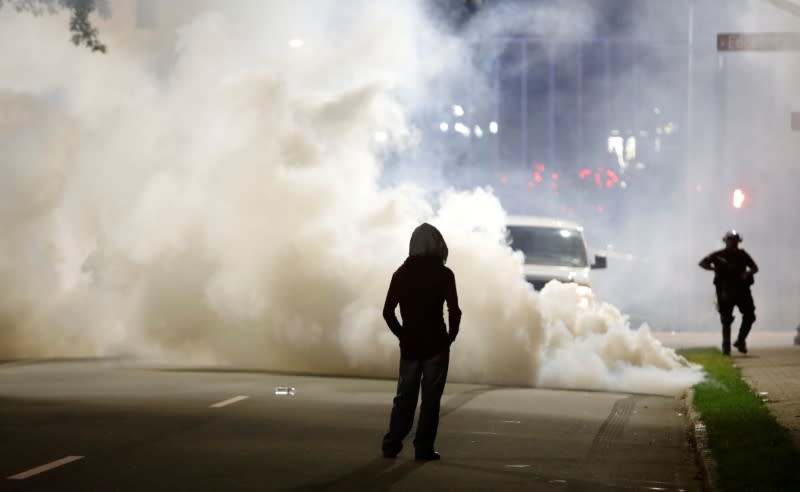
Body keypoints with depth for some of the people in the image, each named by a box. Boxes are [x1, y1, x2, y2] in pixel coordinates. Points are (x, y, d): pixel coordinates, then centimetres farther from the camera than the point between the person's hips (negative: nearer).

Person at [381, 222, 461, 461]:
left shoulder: (402, 273, 3)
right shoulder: (443, 274, -7)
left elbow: (387, 311, 2)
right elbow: (454, 311, -13)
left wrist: (403, 334, 10)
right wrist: (451, 335, 1)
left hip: (409, 345, 3)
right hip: (436, 345, -3)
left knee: (405, 396, 13)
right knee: (431, 397, 2)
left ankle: (392, 444, 8)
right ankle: (423, 448, 0)